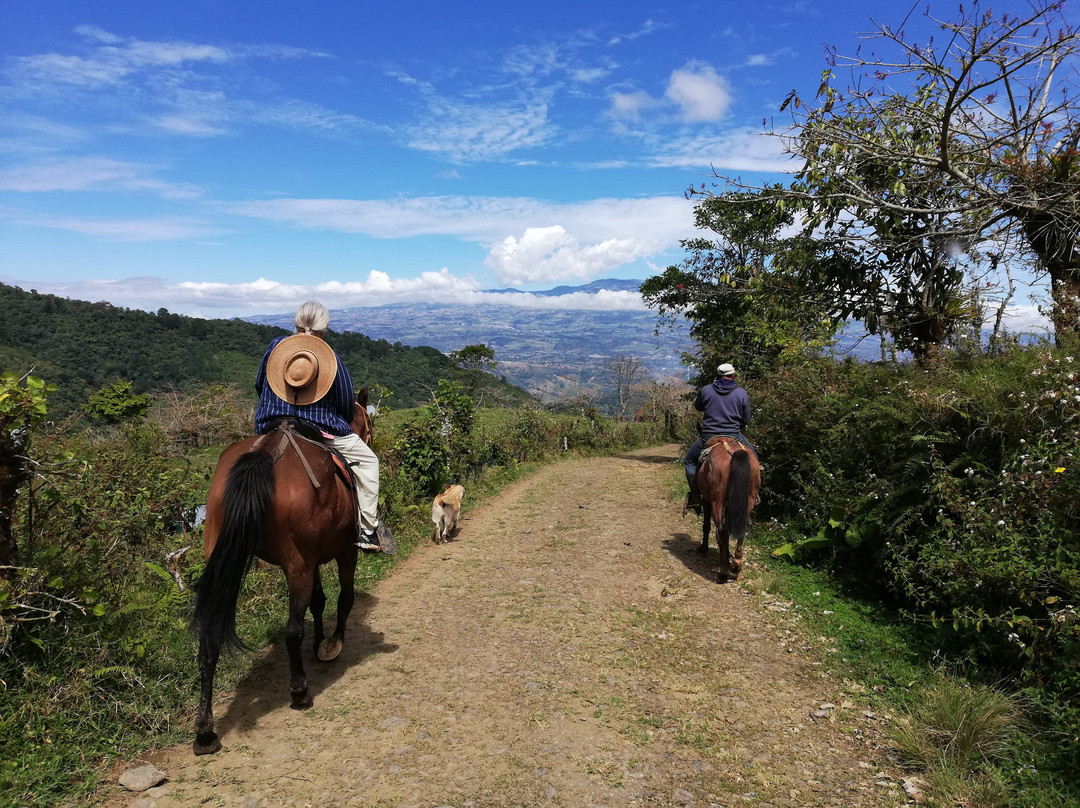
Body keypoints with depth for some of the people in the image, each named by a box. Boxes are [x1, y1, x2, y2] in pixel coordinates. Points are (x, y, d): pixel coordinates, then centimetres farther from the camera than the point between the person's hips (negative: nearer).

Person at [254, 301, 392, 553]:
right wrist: (345, 423, 21)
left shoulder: (274, 347, 3)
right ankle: (368, 530, 8)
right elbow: (347, 404, 0)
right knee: (367, 461, 11)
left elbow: (259, 386, 16)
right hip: (321, 432, -4)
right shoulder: (331, 357, -6)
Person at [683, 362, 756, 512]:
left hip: (708, 436, 0)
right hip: (734, 436, 1)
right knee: (753, 458, 26)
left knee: (690, 461, 19)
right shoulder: (742, 393, 0)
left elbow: (698, 407, 17)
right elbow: (746, 420, 5)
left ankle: (695, 497, 8)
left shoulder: (706, 390, -2)